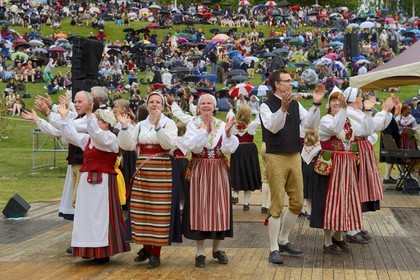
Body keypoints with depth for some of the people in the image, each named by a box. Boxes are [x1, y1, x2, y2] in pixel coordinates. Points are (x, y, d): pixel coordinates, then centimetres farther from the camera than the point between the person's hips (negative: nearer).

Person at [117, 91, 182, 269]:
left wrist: (157, 125, -25)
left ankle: (156, 253, 3)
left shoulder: (169, 123, 1)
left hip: (162, 172, -4)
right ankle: (146, 246, 21)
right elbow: (128, 145, 2)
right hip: (142, 172, 4)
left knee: (159, 210, -4)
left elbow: (168, 144, -17)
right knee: (142, 209, 4)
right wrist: (124, 127, -9)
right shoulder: (140, 125, 13)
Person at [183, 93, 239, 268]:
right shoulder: (193, 125, 0)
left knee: (219, 207, 6)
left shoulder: (221, 125, 5)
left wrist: (227, 132, -19)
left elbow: (228, 150, -5)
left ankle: (217, 249, 20)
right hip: (199, 171, -2)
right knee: (199, 208, -1)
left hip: (219, 171, 2)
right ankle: (200, 252, 6)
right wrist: (206, 129, -23)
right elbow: (194, 147, -16)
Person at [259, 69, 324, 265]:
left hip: (294, 156, 6)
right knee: (277, 204, -4)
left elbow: (309, 124, 0)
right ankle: (274, 249, 4)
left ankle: (283, 240, 28)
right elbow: (272, 127, -24)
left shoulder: (296, 105, 10)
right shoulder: (267, 106, -7)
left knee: (297, 202, 11)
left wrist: (316, 104, -12)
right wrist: (283, 107, -37)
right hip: (276, 158, -6)